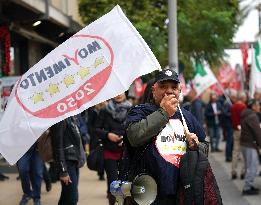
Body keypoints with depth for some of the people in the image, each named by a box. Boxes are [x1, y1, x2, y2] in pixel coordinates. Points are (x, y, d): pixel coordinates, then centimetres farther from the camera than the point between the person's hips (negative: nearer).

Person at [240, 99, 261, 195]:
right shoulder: (252, 116, -18)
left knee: (249, 166, 18)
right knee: (252, 167, -7)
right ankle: (247, 188, -5)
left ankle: (249, 185, 25)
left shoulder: (245, 115, 15)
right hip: (250, 145, -11)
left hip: (245, 143, 11)